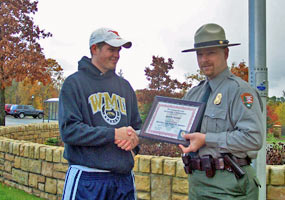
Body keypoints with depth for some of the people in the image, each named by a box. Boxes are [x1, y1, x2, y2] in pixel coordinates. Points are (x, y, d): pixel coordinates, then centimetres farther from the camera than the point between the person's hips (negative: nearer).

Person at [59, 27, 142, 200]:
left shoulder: (124, 85, 16)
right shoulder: (74, 83, -2)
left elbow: (137, 126, 19)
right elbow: (69, 130, -12)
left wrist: (135, 138, -5)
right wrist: (113, 134, -17)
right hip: (87, 179, -5)